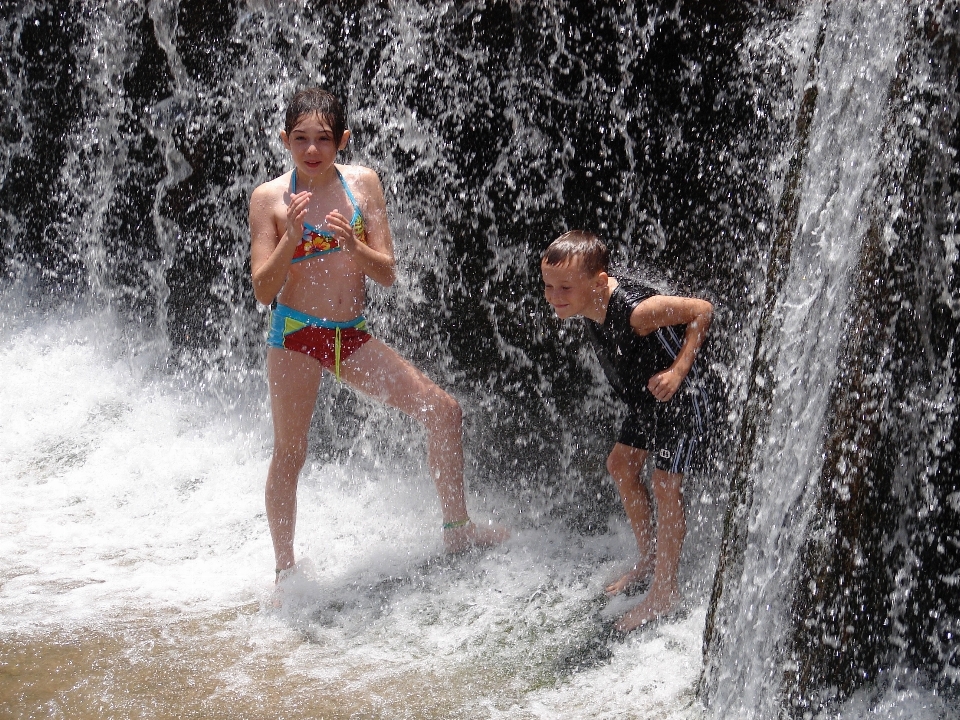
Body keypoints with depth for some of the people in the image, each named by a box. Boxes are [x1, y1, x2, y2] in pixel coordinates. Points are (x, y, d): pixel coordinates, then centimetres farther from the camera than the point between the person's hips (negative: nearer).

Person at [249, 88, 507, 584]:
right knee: (289, 454, 2)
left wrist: (352, 245, -22)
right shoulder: (270, 198, -9)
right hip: (295, 335, -4)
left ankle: (458, 528, 18)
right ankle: (285, 571, 18)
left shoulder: (362, 183, -1)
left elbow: (387, 274, -2)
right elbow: (263, 291, -11)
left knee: (443, 412, 2)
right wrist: (291, 239, -26)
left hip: (352, 336, 4)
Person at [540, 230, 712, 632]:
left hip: (677, 402, -10)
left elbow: (701, 310, -28)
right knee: (621, 464, 18)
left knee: (665, 487, -8)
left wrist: (678, 372, -30)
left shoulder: (635, 311, -37)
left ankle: (664, 592, 5)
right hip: (645, 402, 10)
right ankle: (648, 560, 36)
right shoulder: (592, 305, -13)